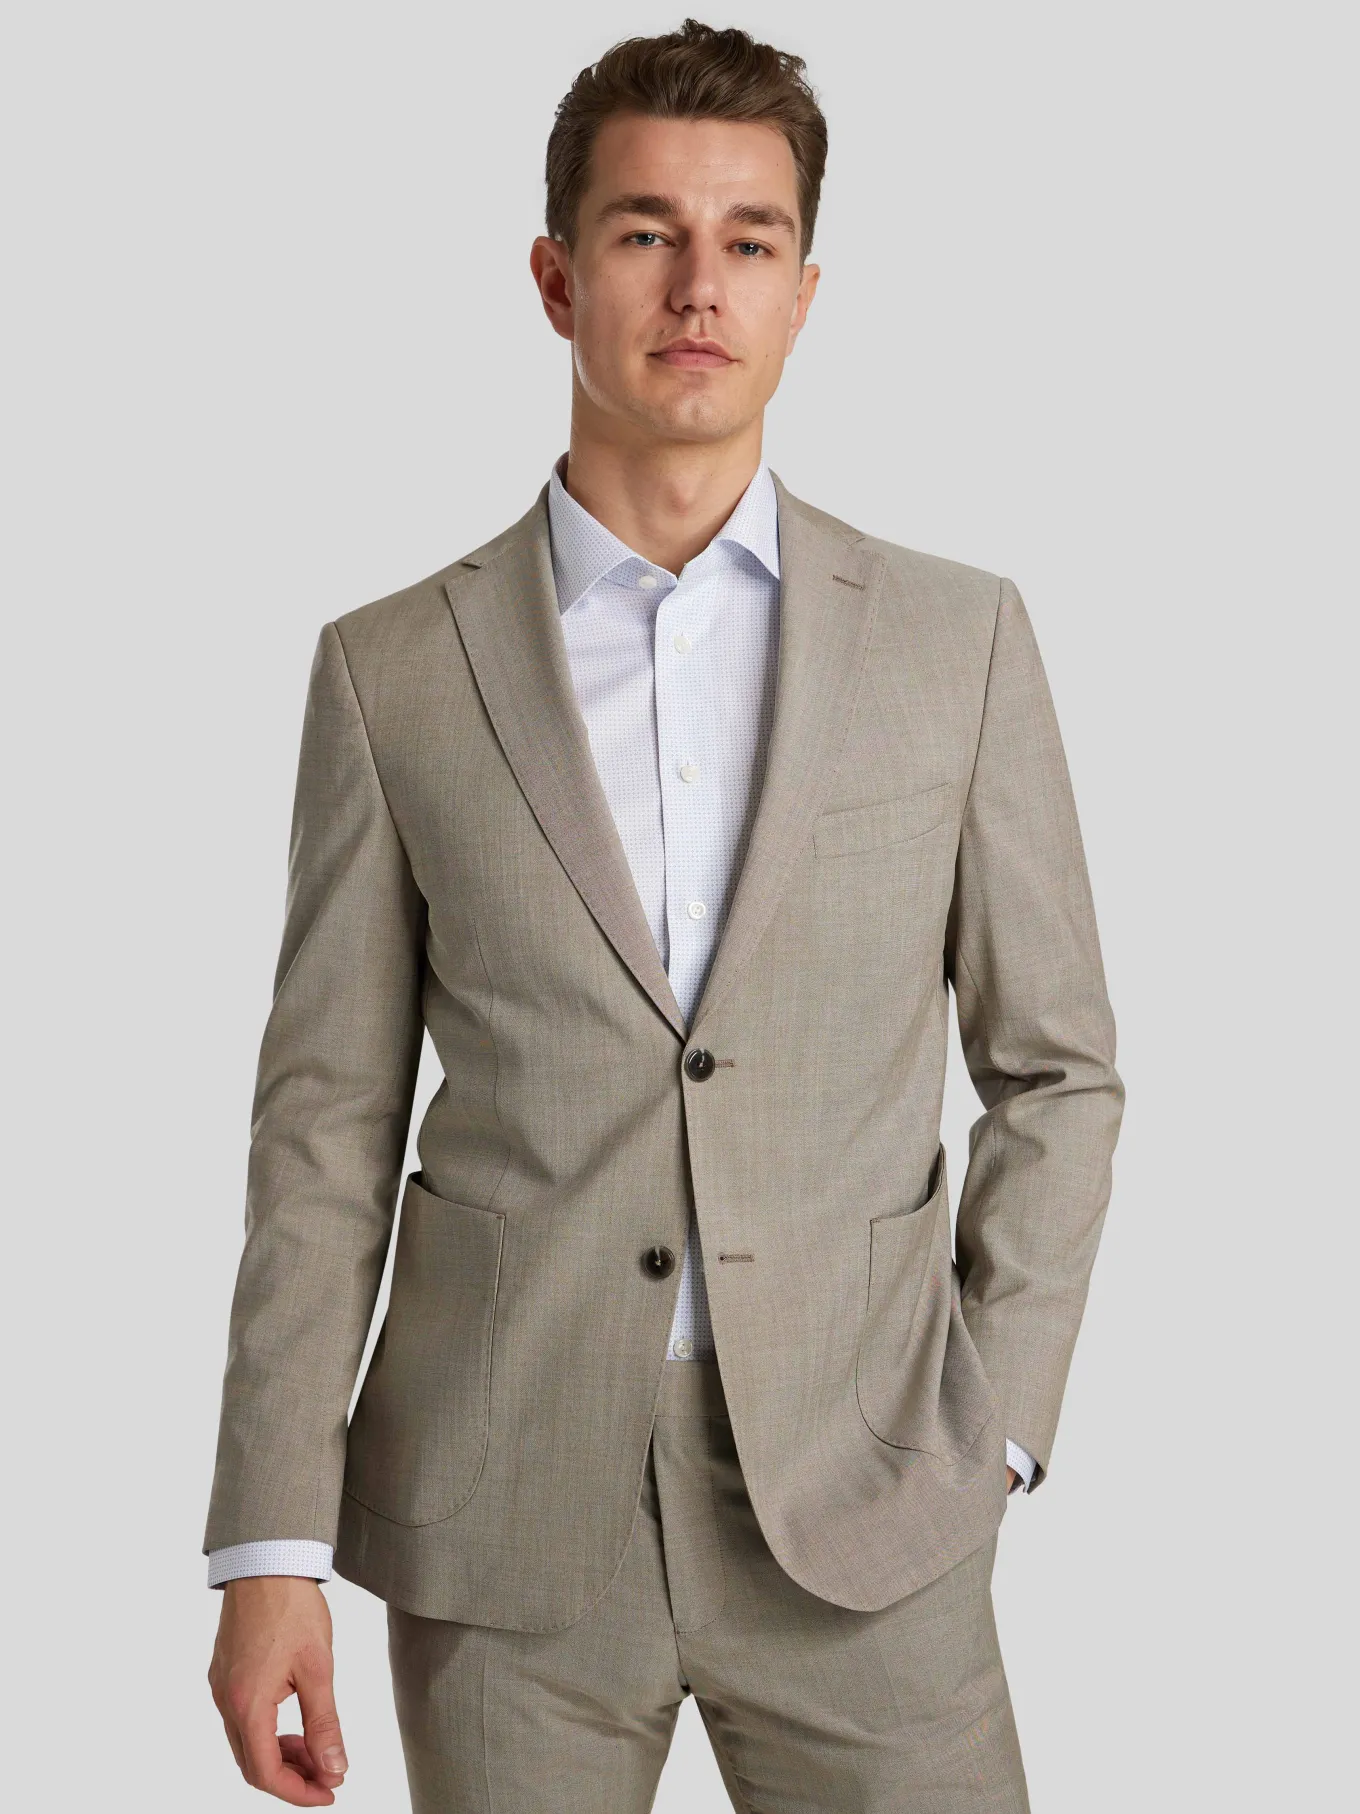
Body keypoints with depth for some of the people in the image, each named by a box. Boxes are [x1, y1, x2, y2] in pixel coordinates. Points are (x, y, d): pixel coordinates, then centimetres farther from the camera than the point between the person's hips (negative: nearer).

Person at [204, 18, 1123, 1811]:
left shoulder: (958, 638, 3)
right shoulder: (392, 670, 2)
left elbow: (1056, 1073, 7)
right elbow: (327, 1125, 3)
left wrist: (979, 1434, -2)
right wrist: (271, 1546, -2)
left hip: (857, 1521, 0)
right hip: (502, 1526, 0)